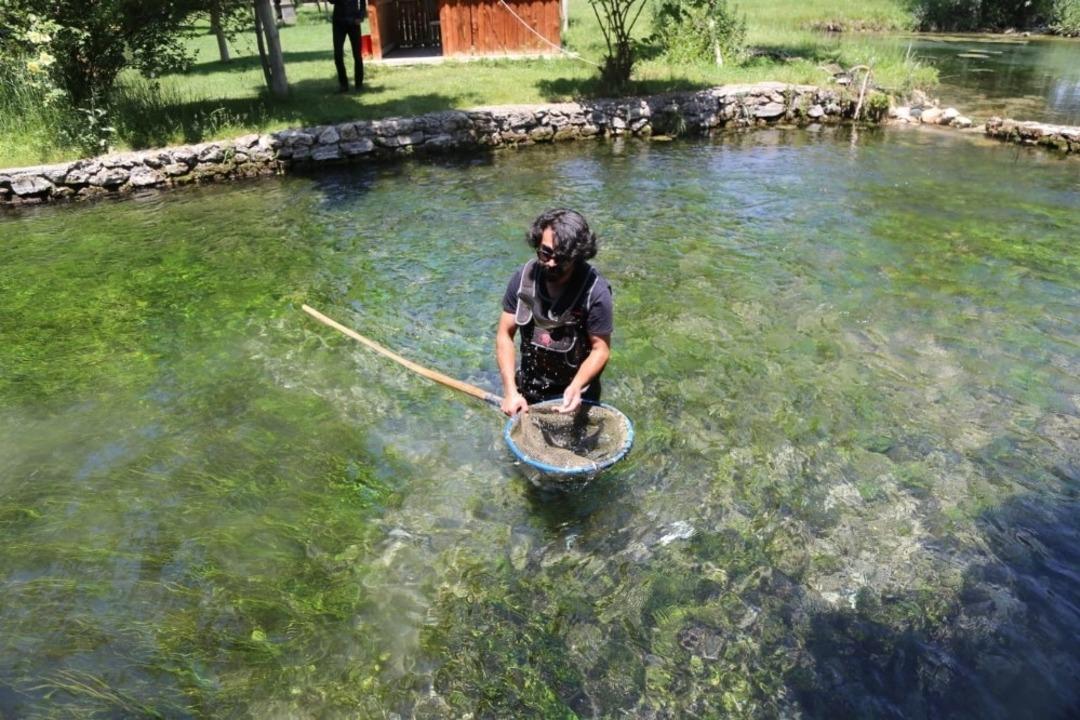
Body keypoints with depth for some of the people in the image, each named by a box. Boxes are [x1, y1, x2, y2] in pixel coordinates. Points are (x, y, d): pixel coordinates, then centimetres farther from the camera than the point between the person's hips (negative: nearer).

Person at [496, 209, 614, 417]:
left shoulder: (595, 291, -24)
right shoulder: (524, 277, -14)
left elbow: (601, 349, -16)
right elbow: (505, 334, -9)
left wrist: (576, 386, -32)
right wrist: (510, 391, -17)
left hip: (577, 395, -3)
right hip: (530, 391, 3)